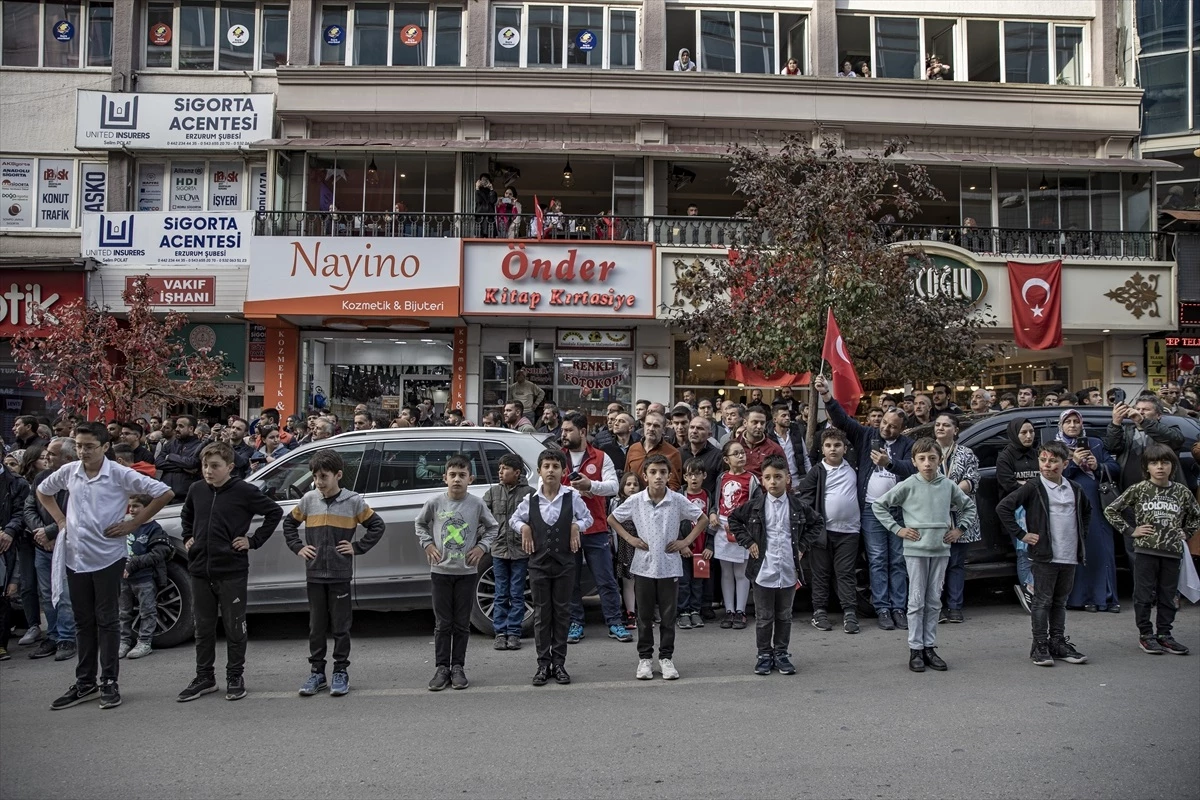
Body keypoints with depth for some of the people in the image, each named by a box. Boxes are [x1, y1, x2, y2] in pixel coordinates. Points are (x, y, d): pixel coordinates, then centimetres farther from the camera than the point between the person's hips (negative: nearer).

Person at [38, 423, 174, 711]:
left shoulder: (120, 474, -12)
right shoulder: (68, 472, 2)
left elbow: (164, 493, -13)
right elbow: (43, 491, 23)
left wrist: (133, 524, -11)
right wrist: (60, 519, 9)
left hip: (108, 557, -4)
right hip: (75, 558, 4)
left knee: (107, 621, 3)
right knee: (83, 622, 13)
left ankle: (109, 683, 12)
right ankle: (85, 683, 23)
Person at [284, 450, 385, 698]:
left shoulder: (353, 501, -5)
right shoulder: (308, 499, 2)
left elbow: (377, 526, 1)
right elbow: (289, 523, 17)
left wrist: (357, 548, -5)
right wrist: (298, 548, 6)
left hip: (340, 575, -2)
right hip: (314, 574, 2)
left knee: (340, 627, 4)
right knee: (316, 627, 10)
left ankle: (341, 673, 15)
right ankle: (317, 673, 20)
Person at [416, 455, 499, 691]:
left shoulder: (476, 504, -4)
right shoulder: (434, 503, -3)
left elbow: (493, 527, 10)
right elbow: (420, 524, 14)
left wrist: (482, 547, -2)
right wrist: (427, 544, 1)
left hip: (467, 571, 0)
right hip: (440, 570, 0)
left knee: (462, 624, 6)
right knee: (442, 623, 5)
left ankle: (458, 667, 16)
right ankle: (442, 668, 14)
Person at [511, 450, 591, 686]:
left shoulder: (572, 497, -4)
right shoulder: (530, 500, -1)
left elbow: (588, 518, 10)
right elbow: (515, 519, 16)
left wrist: (576, 526, -8)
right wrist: (524, 528, -2)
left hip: (565, 562, -1)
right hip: (539, 563, 1)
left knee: (562, 612, 6)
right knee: (541, 614, 5)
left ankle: (559, 662, 15)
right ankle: (543, 664, 12)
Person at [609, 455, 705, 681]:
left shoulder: (678, 501, -6)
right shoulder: (635, 501, -5)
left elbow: (701, 520, 5)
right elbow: (612, 519, 8)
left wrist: (686, 541, -3)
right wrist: (629, 538, -2)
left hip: (670, 566, 0)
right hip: (643, 566, 0)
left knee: (668, 616, 8)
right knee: (644, 615, 9)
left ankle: (666, 658, 20)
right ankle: (644, 658, 21)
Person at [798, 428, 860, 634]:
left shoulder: (853, 469, 8)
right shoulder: (816, 472, -1)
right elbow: (804, 498, -4)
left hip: (849, 530, 2)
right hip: (823, 530, -1)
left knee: (846, 573, 3)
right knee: (821, 573, 7)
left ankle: (850, 613, 5)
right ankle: (819, 611, 14)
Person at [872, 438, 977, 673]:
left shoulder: (949, 486, 4)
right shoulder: (908, 486, -6)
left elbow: (969, 506, 20)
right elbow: (879, 505, -1)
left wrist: (960, 529, 9)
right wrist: (897, 529, -5)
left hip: (941, 550, 3)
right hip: (916, 550, -3)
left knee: (934, 602, 9)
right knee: (917, 601, 1)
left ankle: (930, 647, 18)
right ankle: (915, 649, 9)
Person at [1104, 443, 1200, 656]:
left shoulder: (1182, 492, 5)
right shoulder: (1138, 490, -4)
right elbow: (1111, 511, 0)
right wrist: (1131, 530, -3)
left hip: (1172, 552, 3)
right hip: (1146, 550, -3)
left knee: (1168, 596, 10)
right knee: (1144, 596, 3)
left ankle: (1164, 634, 21)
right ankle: (1145, 635, 13)